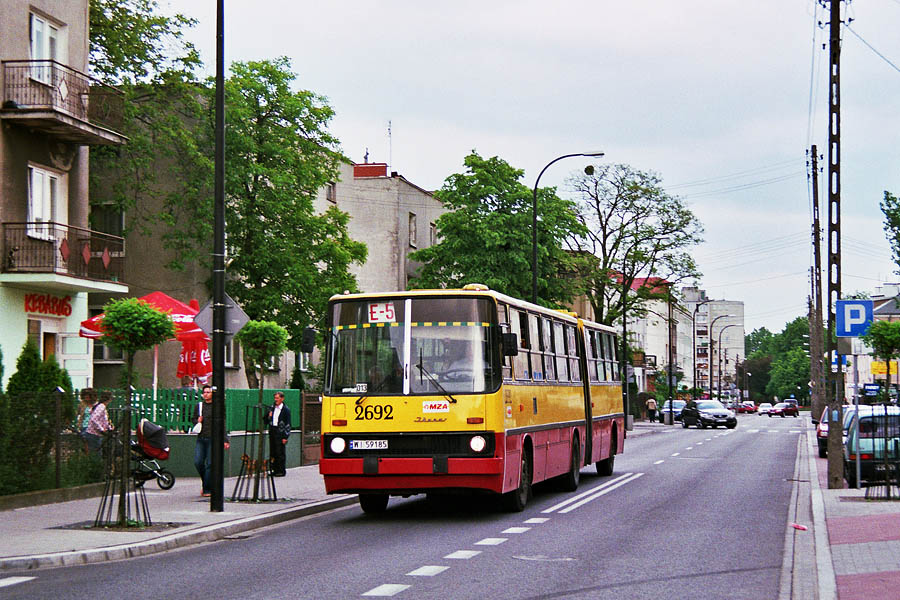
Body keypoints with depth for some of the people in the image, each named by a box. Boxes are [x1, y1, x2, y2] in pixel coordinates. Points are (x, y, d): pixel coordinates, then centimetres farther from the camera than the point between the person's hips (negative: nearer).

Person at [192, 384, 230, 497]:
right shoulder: (199, 406, 13)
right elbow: (193, 419, 23)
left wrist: (225, 440, -2)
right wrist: (197, 421, -2)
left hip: (212, 438, -4)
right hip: (201, 438, 4)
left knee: (210, 464, -6)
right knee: (198, 462, -4)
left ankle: (207, 490, 1)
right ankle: (205, 483, 20)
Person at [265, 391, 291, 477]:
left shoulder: (286, 410, -3)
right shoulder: (272, 408, 14)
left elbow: (288, 424, -6)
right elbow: (266, 421, 20)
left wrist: (285, 437, -11)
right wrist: (269, 416, -4)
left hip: (280, 433, -6)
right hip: (272, 432, 6)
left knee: (280, 453, -5)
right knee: (273, 453, 7)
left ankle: (281, 471, 1)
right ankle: (275, 470, 15)